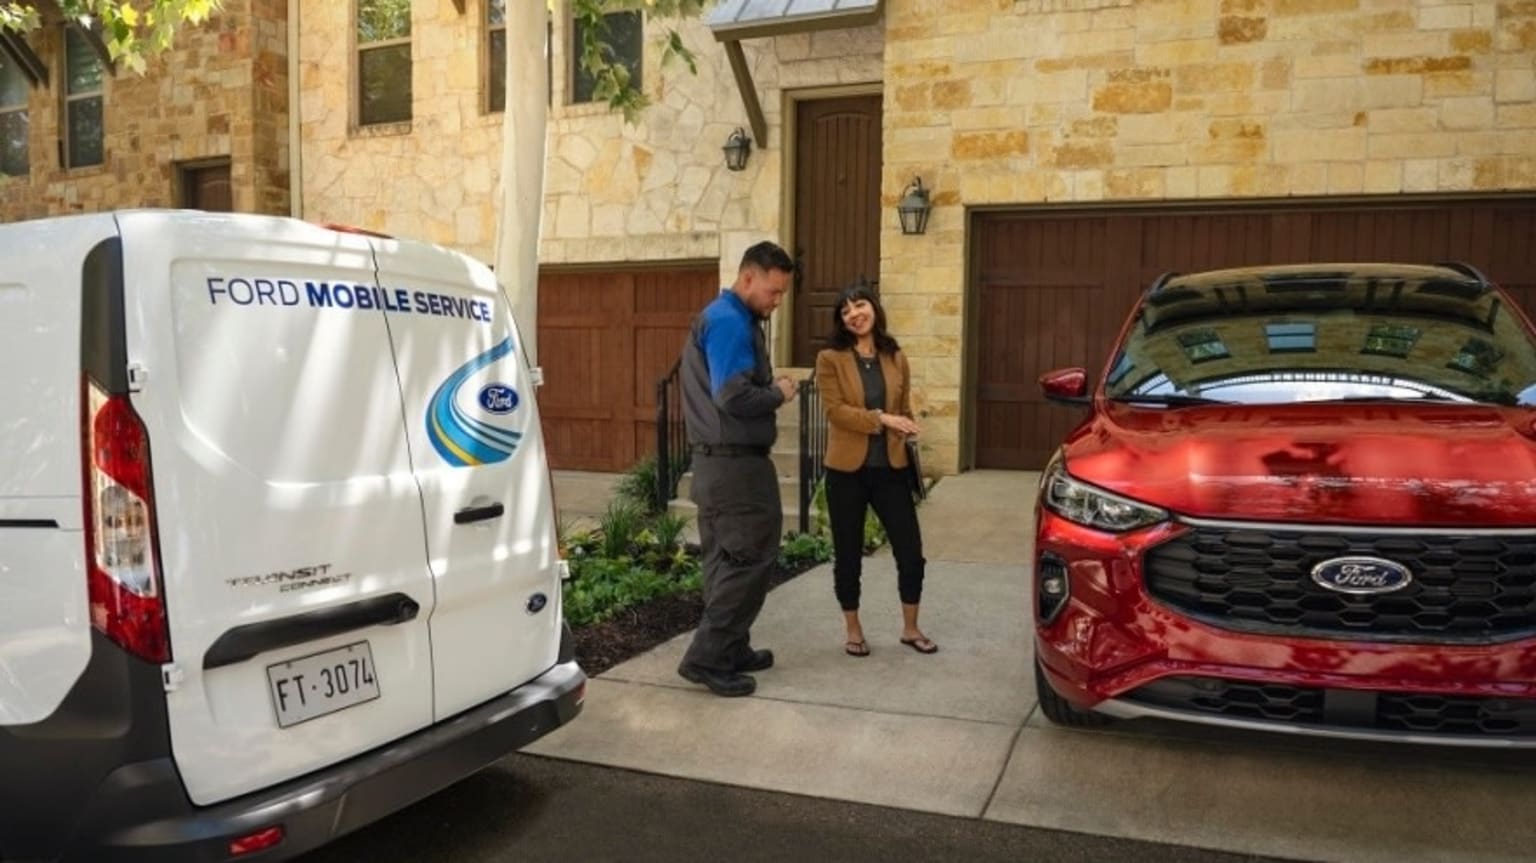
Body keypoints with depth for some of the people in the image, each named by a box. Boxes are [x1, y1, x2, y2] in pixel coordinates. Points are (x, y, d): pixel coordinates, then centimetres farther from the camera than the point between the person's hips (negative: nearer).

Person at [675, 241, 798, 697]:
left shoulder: (726, 317, 17)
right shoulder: (730, 321, -17)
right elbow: (734, 398, -25)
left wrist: (770, 389, 3)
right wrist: (779, 393, -10)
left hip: (720, 460, 11)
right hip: (736, 462, -11)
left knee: (726, 559, 14)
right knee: (751, 558, -5)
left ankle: (729, 650, 23)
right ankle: (708, 657, -2)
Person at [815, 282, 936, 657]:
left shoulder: (896, 358, 8)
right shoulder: (830, 358, -4)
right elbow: (835, 410, -13)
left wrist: (906, 431, -4)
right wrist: (880, 419, -21)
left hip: (890, 468, 3)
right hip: (847, 470, -3)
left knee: (911, 550, 4)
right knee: (848, 554, 7)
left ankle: (910, 628, 23)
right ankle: (853, 631, 24)